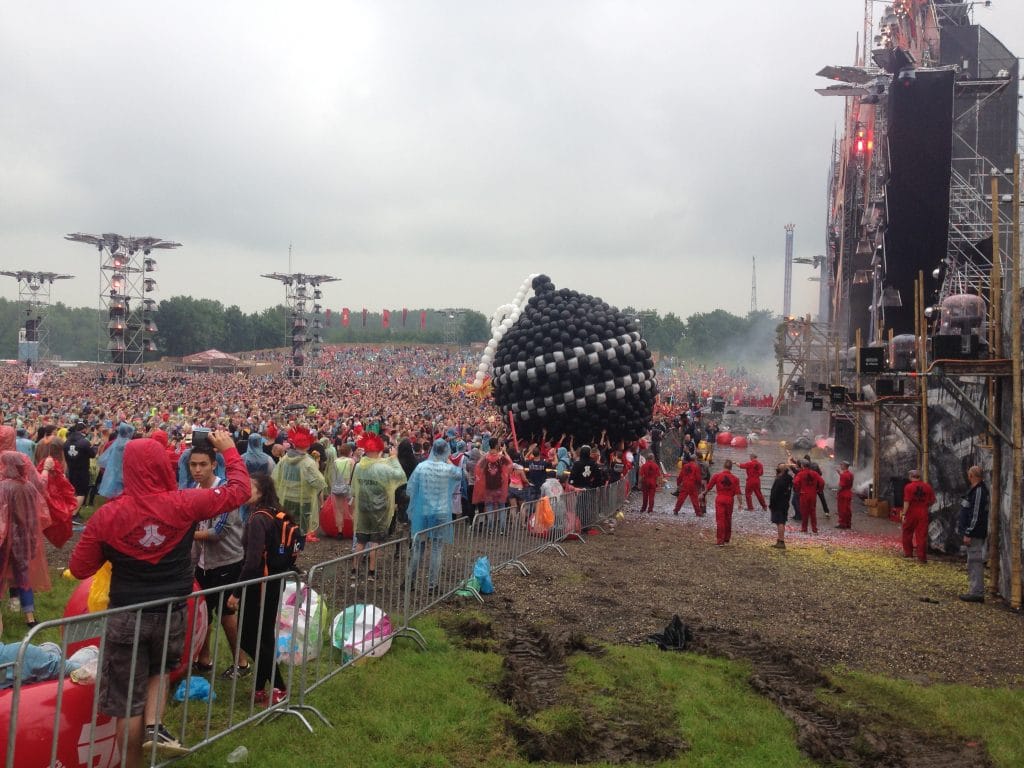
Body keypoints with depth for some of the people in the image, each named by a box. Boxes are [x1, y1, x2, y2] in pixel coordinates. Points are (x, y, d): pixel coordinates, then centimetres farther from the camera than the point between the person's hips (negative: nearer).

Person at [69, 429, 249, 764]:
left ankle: (132, 763, 22)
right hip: (171, 613, 1)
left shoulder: (107, 515, -12)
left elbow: (79, 569, -2)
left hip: (126, 616, -1)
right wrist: (230, 451, 13)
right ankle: (154, 726, 8)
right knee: (159, 669, 29)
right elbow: (239, 490, -1)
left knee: (128, 700, 11)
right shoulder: (184, 504, -14)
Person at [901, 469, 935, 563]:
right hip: (923, 514, 3)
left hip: (911, 514, -2)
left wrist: (904, 514, -12)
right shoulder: (927, 487, 2)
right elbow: (933, 500, 7)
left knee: (907, 533, 16)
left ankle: (908, 552, 25)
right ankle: (922, 557, 2)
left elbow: (907, 502, -15)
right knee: (922, 535, 4)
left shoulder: (908, 487, -10)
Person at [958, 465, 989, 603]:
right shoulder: (975, 489, 13)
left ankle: (977, 593, -4)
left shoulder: (979, 491, -19)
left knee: (975, 562, -7)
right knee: (974, 562, 15)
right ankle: (974, 591, 22)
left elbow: (976, 515, -22)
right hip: (973, 533, 11)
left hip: (975, 534, -11)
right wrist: (967, 532, 20)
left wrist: (968, 534, -21)